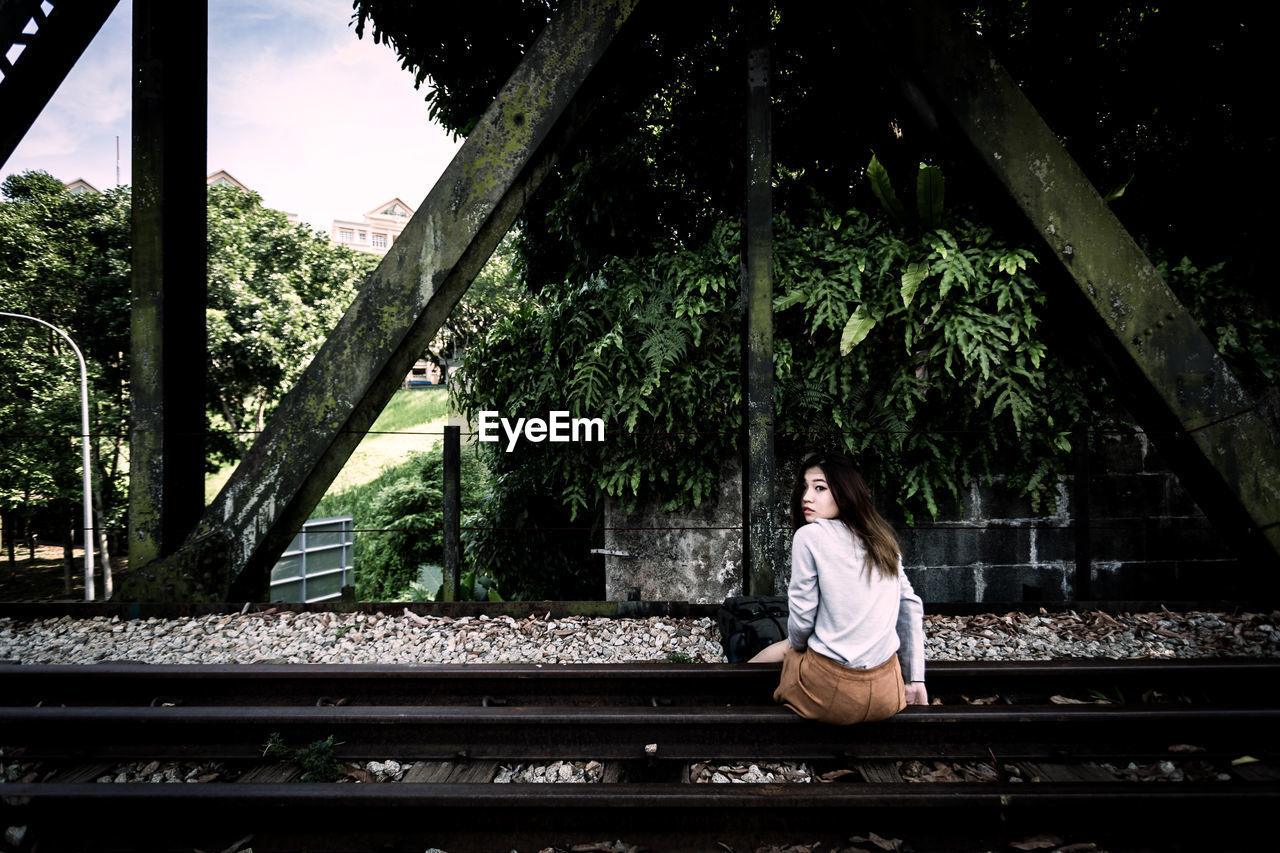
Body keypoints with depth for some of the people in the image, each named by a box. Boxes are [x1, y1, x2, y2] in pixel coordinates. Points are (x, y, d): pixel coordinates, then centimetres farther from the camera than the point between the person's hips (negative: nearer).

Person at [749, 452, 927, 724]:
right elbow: (911, 606, 8)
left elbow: (801, 618, -10)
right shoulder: (883, 538, 6)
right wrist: (915, 680, 12)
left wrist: (795, 645, 11)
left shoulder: (810, 535, -13)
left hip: (832, 692, -5)